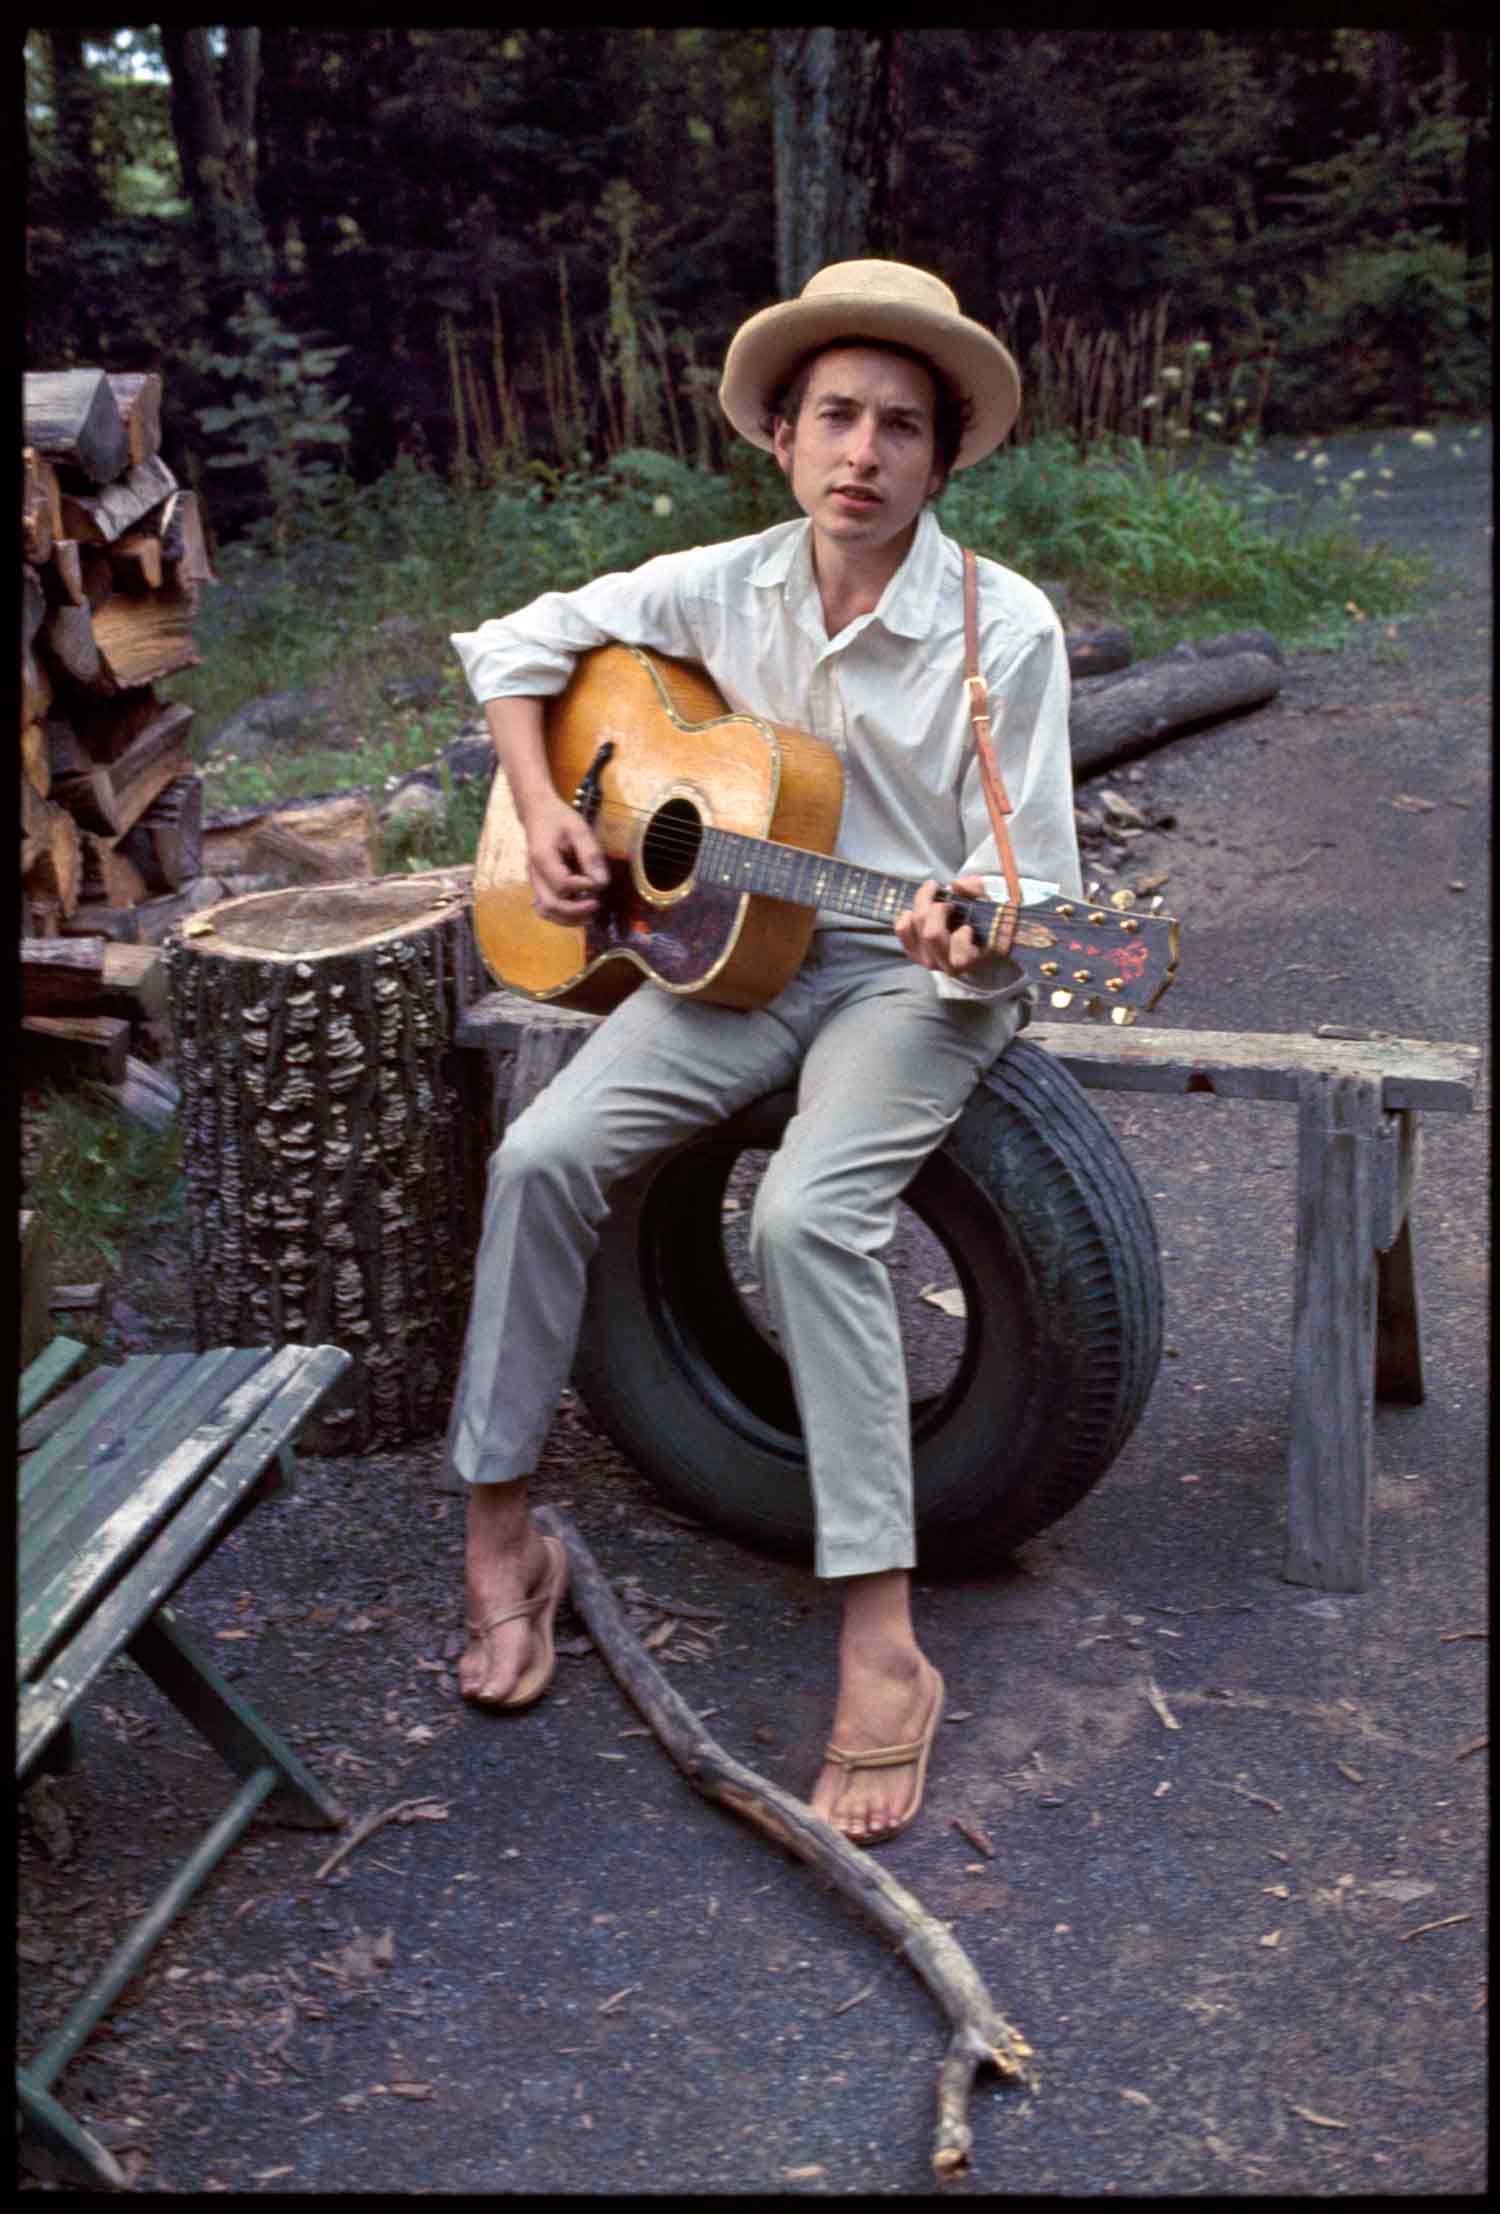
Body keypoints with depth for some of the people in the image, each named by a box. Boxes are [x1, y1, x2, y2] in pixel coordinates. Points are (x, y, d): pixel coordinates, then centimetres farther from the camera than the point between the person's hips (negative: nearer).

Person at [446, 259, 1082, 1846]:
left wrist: (969, 931, -31)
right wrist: (542, 811, 0)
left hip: (916, 977, -4)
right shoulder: (721, 590, 1)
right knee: (543, 1151, -18)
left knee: (807, 1213, -31)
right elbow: (519, 647, 14)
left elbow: (1028, 877, -8)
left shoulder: (1004, 628, -10)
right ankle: (501, 1531, -4)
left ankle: (882, 1652, -26)